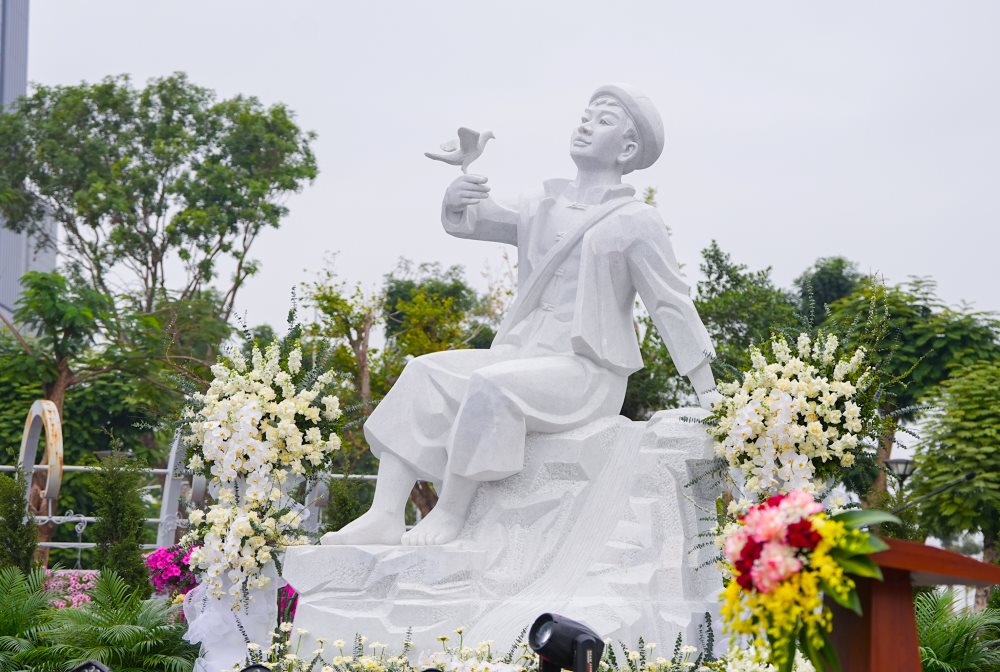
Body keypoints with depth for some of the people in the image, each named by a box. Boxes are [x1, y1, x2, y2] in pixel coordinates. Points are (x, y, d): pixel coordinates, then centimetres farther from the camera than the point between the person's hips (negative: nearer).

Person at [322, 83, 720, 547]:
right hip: (524, 356, 7)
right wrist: (458, 197, -6)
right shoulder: (541, 208, 19)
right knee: (425, 372, -13)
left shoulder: (636, 221, 1)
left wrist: (710, 399, -3)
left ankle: (448, 517, -25)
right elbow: (461, 222, 20)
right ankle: (385, 517, -20)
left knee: (491, 386, -32)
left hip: (585, 373, -7)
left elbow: (673, 308, 0)